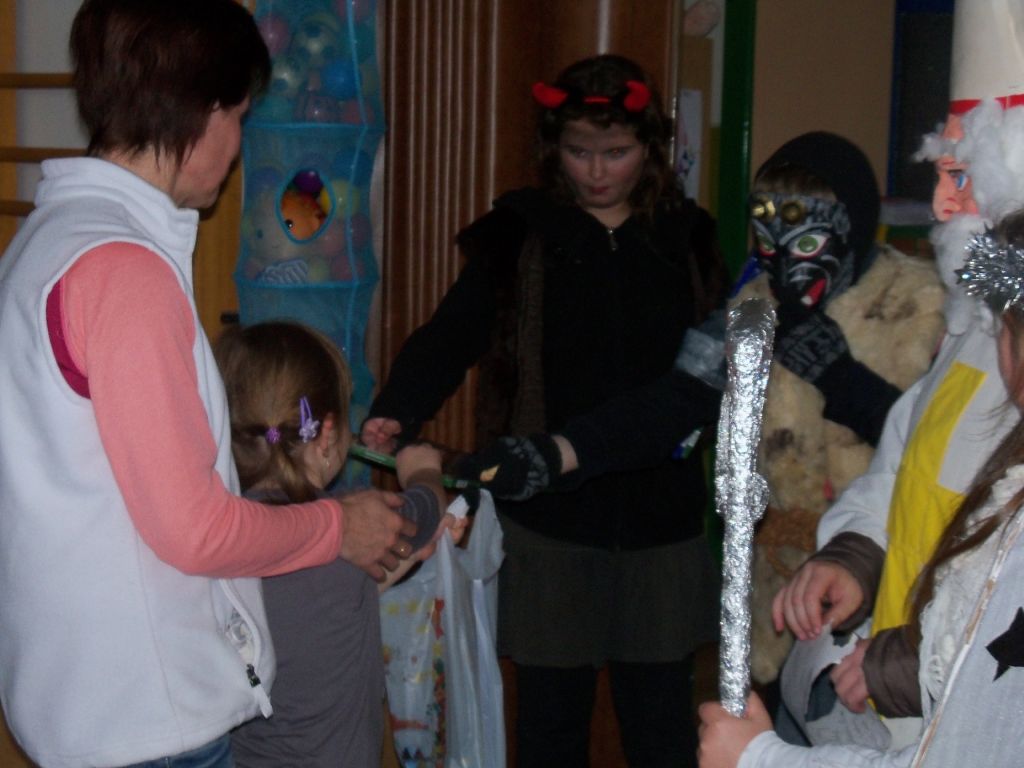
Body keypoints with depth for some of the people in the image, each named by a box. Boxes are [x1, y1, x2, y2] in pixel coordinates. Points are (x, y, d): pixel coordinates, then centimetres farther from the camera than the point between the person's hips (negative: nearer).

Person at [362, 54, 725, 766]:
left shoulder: (686, 241, 6)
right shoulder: (521, 234, 1)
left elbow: (702, 384, 3)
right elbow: (451, 334, -11)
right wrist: (393, 416, -29)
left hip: (659, 518, 2)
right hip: (548, 521, -1)